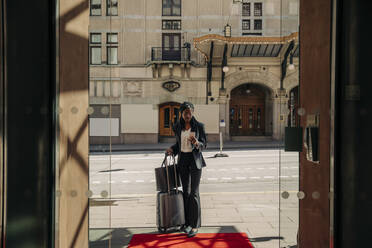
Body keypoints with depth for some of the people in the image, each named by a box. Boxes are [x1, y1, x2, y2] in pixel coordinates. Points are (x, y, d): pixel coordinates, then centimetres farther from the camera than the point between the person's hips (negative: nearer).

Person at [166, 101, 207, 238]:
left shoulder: (199, 126, -6)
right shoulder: (177, 127, 3)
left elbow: (204, 144, -2)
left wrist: (196, 143, -23)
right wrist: (172, 149, -4)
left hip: (195, 161, -3)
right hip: (183, 160, 4)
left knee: (194, 193, -7)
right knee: (186, 192, 9)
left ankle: (195, 225, 0)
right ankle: (188, 222, 19)